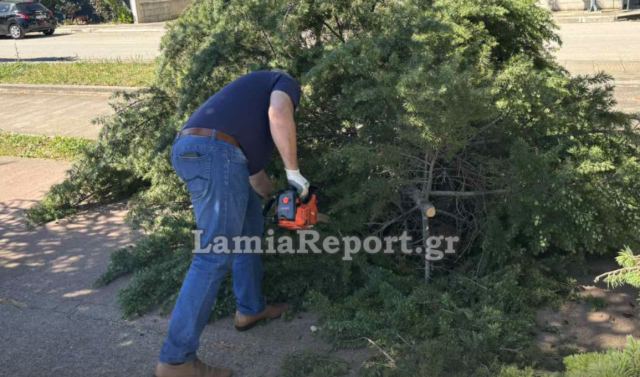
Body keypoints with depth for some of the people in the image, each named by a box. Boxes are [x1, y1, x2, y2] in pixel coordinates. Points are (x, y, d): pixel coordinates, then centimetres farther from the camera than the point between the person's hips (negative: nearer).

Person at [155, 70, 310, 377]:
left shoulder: (256, 92, 38)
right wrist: (294, 173, -2)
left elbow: (253, 168, 41)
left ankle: (250, 309, 33)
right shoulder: (286, 83, 16)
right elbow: (278, 114, -11)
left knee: (249, 228, 23)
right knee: (216, 254, -9)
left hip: (189, 149, 10)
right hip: (214, 151, -10)